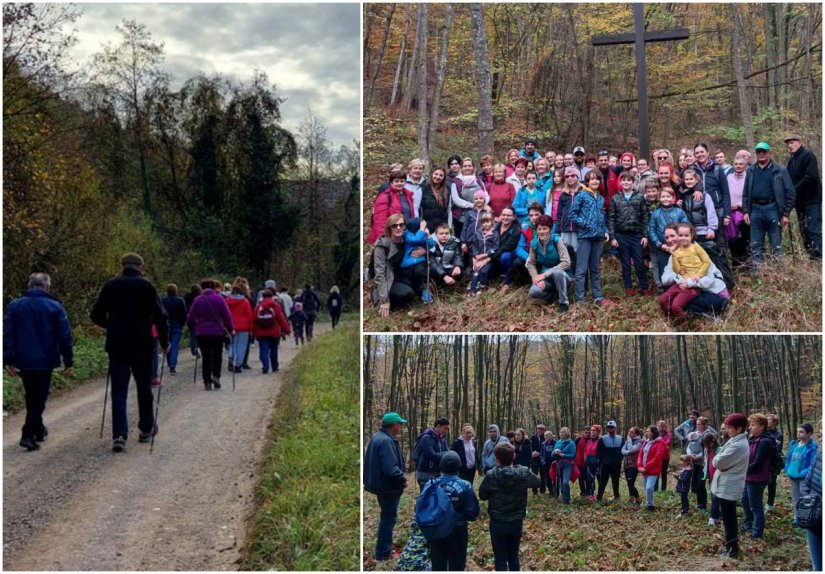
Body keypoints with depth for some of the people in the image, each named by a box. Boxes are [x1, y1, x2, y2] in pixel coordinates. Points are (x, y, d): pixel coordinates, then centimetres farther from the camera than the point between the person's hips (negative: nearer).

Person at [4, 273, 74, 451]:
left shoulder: (15, 306, 2)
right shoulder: (55, 307, -5)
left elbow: (7, 334, -1)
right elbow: (65, 336, -7)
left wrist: (8, 361, 1)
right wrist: (68, 361, -2)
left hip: (23, 361, 3)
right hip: (45, 361, -3)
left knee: (31, 396, 20)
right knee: (39, 398, 2)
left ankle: (38, 429, 32)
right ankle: (28, 435, -9)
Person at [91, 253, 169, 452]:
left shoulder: (110, 286, 2)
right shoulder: (146, 286, -5)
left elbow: (97, 316, 8)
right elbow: (160, 317, -10)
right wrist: (164, 342, 2)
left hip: (116, 346, 1)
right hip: (142, 346, -1)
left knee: (118, 391, 3)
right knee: (144, 388, 14)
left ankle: (119, 435, -8)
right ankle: (146, 429, 26)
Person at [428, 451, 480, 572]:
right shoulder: (465, 486, -13)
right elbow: (474, 511, -13)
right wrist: (462, 517, 6)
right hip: (457, 531, -2)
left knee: (438, 566, 15)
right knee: (457, 566, 11)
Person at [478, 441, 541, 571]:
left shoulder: (491, 475, -19)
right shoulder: (524, 473, -11)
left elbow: (482, 496, -5)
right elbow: (537, 482, 10)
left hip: (498, 523, -3)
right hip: (517, 522, 3)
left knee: (500, 559, 7)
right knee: (513, 556, 19)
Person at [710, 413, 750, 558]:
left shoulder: (737, 445, -24)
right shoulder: (737, 441, 10)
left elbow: (718, 462, -23)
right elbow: (727, 461, 15)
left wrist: (717, 456, -4)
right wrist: (720, 457, -4)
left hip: (728, 487, -10)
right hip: (729, 486, 10)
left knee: (728, 520, -1)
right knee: (729, 519, 18)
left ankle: (732, 550, 6)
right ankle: (731, 547, 28)